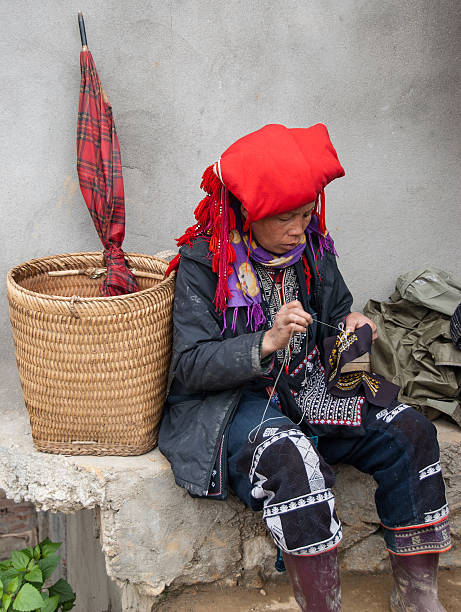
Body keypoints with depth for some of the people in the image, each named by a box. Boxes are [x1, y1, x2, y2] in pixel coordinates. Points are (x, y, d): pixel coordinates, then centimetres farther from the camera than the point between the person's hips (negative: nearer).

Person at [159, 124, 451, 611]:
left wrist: (349, 328, -6)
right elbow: (189, 366, -16)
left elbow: (335, 312, 19)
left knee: (408, 431, -12)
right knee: (290, 456, -36)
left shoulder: (312, 247, 4)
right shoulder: (203, 263, -12)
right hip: (229, 402, -6)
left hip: (308, 388, 6)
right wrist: (266, 343, -30)